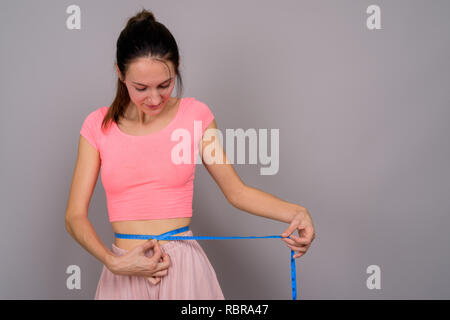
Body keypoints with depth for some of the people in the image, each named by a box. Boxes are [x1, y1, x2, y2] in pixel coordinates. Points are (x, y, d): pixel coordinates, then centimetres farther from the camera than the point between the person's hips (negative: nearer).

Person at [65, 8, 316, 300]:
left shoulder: (195, 115, 0)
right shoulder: (99, 126, -1)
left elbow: (236, 190, 4)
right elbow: (75, 216, -2)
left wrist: (294, 212, -11)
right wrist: (114, 262, -17)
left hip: (185, 268, 0)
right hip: (124, 273, 1)